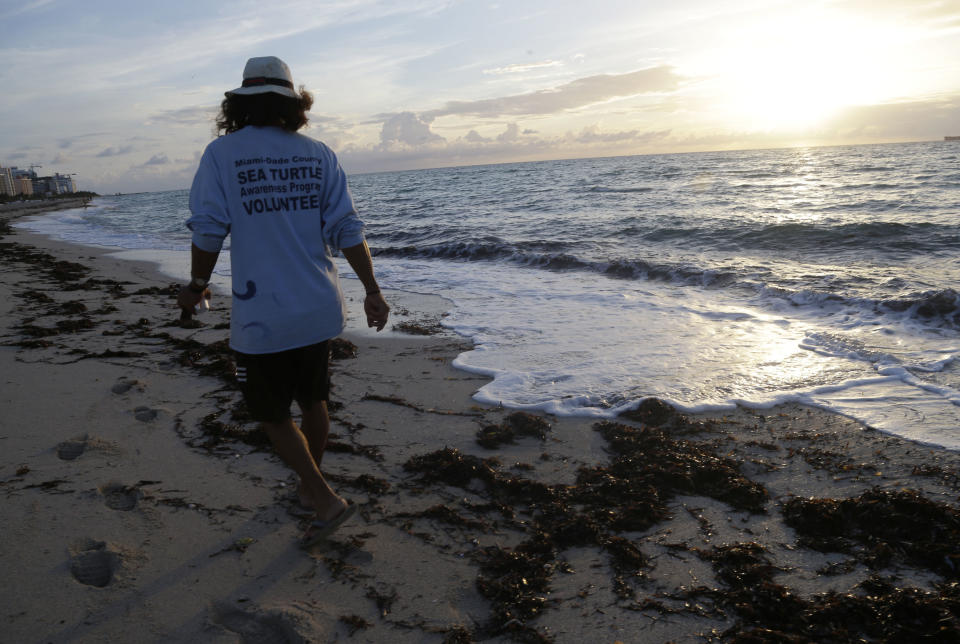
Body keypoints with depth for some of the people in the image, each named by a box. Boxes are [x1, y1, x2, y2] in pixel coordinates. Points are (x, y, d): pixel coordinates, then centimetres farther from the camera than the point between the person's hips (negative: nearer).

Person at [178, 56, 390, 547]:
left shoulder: (222, 153, -6)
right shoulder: (318, 155, 2)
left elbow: (208, 231, -8)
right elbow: (347, 231, -2)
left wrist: (196, 286, 9)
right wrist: (372, 292, 4)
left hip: (261, 316, -4)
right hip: (319, 308, 4)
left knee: (272, 414, 11)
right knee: (312, 400, 21)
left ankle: (326, 500, 7)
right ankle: (310, 485, 39)